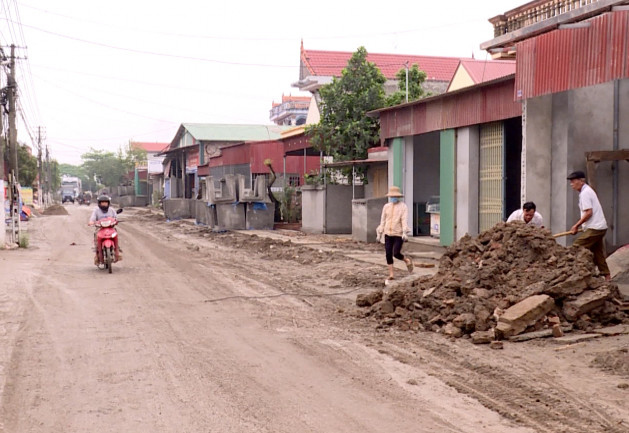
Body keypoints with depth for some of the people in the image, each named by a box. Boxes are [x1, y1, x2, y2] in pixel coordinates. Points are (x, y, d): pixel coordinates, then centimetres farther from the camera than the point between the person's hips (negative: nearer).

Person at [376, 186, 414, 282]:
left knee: (396, 253, -12)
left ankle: (407, 260, 21)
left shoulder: (403, 206, -4)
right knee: (388, 254, 2)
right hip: (388, 234, 5)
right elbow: (383, 221, 14)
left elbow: (405, 220, -14)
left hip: (398, 234, -5)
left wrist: (405, 232, -25)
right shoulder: (386, 206, 10)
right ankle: (391, 275, 10)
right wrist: (379, 233, 12)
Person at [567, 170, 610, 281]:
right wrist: (577, 225, 16)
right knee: (598, 253, 15)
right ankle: (606, 276, 19)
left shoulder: (585, 193, -14)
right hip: (600, 227, 11)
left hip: (594, 228, -11)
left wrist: (576, 225, -12)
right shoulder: (587, 190, 17)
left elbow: (588, 213, -20)